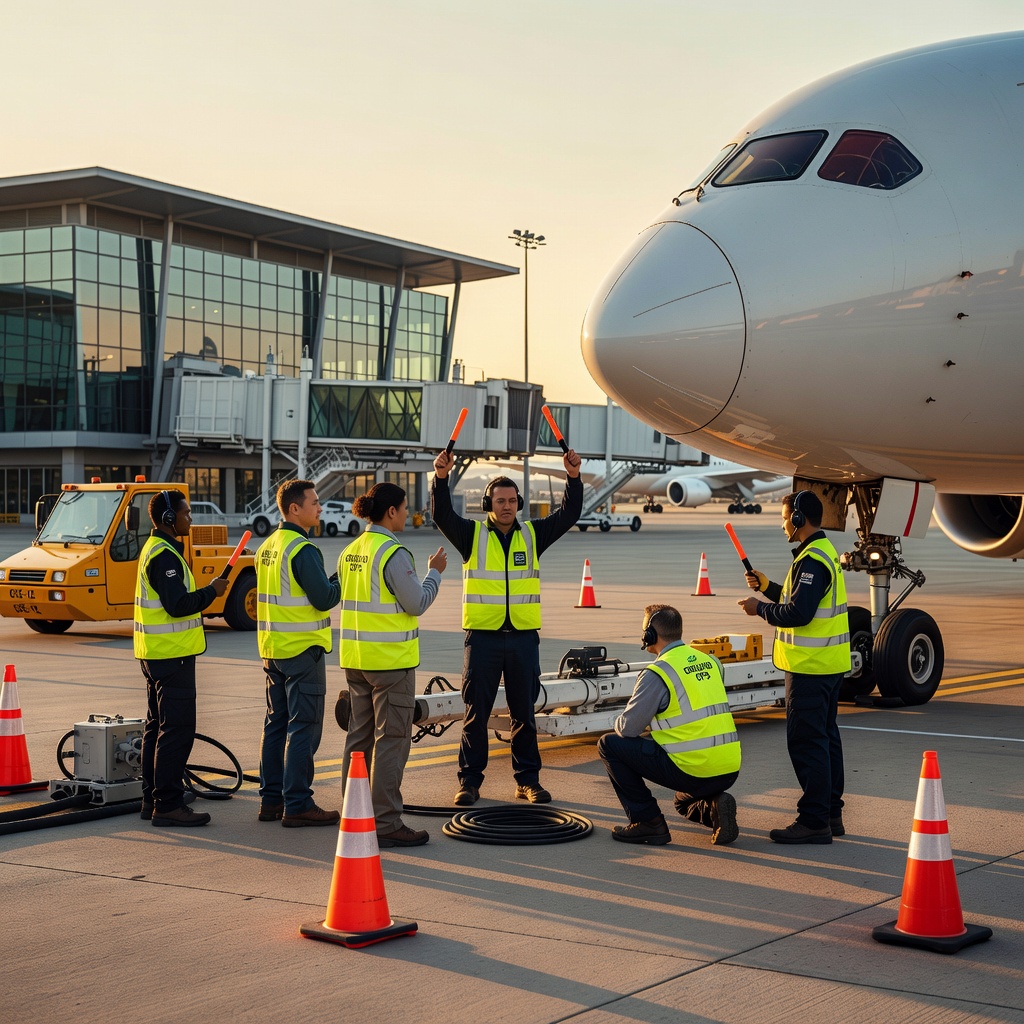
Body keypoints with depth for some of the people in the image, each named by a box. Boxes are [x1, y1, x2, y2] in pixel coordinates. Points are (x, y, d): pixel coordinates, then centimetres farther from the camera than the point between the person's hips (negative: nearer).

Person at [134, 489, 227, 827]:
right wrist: (212, 591, -12)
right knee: (177, 729, -9)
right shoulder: (165, 555, -17)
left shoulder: (156, 548, 16)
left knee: (158, 725, 15)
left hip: (156, 653, 11)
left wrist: (205, 596, 14)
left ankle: (152, 800, 21)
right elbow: (178, 605, -25)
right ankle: (168, 805, -8)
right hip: (172, 653, -11)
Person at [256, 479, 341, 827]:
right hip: (302, 650, -9)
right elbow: (324, 599, -20)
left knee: (276, 723, 14)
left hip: (273, 649, 9)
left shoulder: (267, 547, 11)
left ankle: (271, 799, 19)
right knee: (303, 727, -4)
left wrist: (327, 582, 14)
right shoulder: (303, 550, -17)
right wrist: (343, 582, -3)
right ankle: (297, 804, -3)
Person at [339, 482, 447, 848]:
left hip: (356, 657, 8)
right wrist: (434, 573, 0)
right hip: (390, 659, -8)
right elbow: (417, 604, -13)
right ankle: (386, 823, -3)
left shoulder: (351, 552, 10)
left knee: (360, 736, 14)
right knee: (390, 740, -4)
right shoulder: (393, 553, -16)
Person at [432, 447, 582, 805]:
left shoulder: (532, 535, 8)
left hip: (523, 637, 2)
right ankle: (470, 781, 10)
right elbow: (442, 514, -12)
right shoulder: (472, 535, 2)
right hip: (482, 637, -2)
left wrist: (573, 477, -14)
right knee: (476, 712, 2)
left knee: (524, 712, 9)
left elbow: (568, 514, 0)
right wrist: (441, 478, -27)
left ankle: (528, 779, 17)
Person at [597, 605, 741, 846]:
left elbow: (627, 728, -7)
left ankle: (648, 822, 6)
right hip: (729, 771, 8)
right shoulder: (709, 661, 12)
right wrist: (655, 725, 28)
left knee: (609, 745, 6)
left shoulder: (657, 673, -11)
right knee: (684, 802, 39)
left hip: (693, 770, -8)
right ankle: (714, 808, 5)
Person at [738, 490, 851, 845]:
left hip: (810, 668, -11)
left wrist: (760, 608, -11)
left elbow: (798, 613, -25)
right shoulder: (824, 551, 15)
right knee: (825, 738, 16)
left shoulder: (812, 560, -19)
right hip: (828, 664, 11)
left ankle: (814, 821, -4)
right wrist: (767, 586, 17)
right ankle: (831, 813, 24)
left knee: (806, 742, -7)